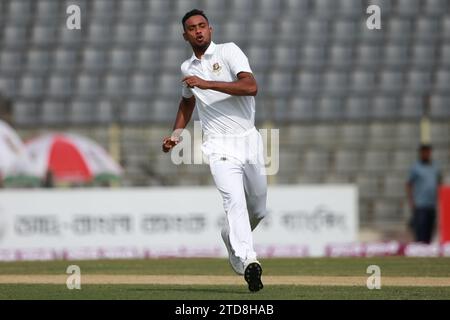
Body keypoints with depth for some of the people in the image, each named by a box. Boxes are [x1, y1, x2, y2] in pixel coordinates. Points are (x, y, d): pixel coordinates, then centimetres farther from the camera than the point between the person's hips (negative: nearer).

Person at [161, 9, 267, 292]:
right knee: (234, 200, -22)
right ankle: (247, 261, -35)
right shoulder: (187, 68, 14)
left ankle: (232, 240, 38)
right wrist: (175, 134, 24)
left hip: (250, 139, 0)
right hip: (220, 146, 1)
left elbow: (251, 87, -16)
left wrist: (208, 84, -20)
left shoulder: (229, 51, 0)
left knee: (259, 210, 8)